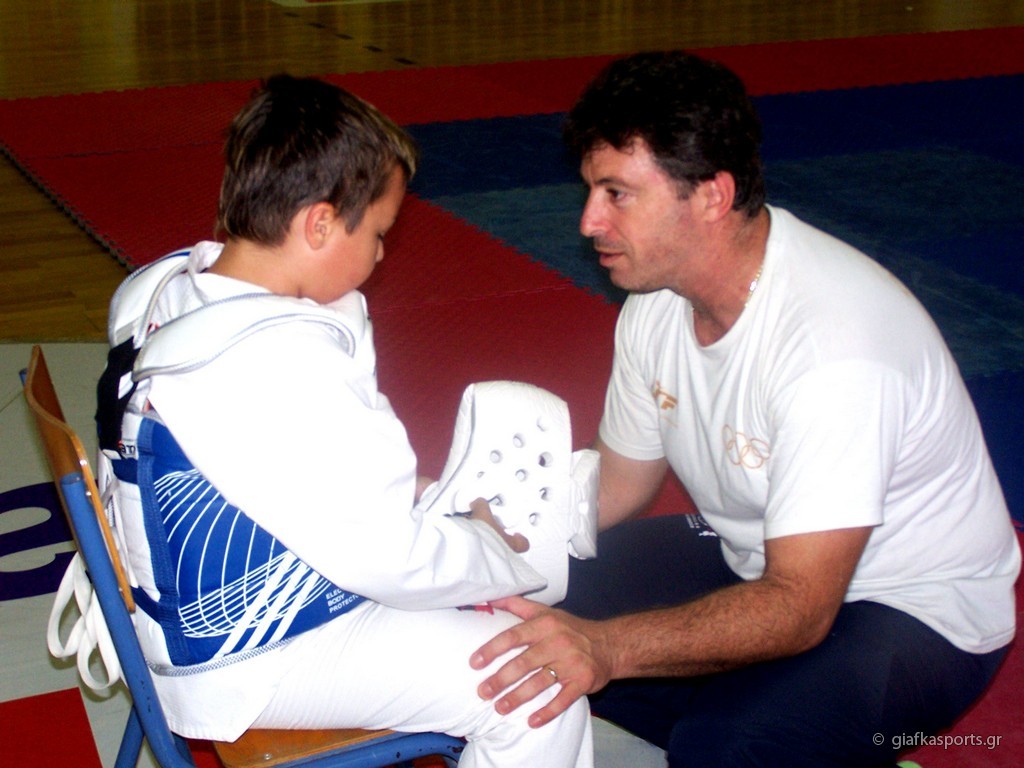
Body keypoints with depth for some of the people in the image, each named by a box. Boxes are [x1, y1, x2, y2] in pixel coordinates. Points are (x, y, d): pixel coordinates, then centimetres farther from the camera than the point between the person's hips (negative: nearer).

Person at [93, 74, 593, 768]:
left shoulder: (167, 288, -2)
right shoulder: (288, 364, -32)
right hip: (247, 667, -10)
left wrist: (427, 498, 5)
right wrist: (512, 561, -8)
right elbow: (386, 556, -26)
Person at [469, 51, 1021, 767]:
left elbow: (798, 608, -34)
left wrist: (608, 647, -48)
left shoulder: (833, 345, -33)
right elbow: (615, 486, 4)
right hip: (758, 559, 7)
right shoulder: (657, 299, -7)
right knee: (535, 609, -8)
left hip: (913, 612, -7)